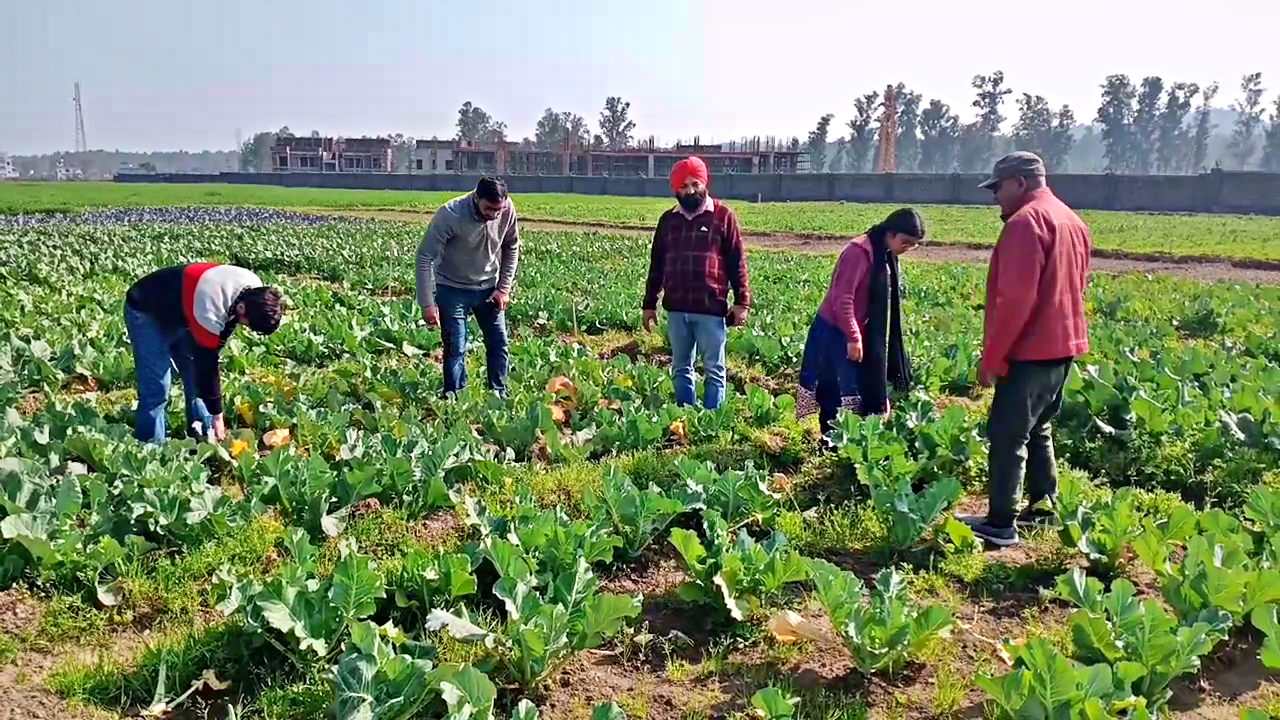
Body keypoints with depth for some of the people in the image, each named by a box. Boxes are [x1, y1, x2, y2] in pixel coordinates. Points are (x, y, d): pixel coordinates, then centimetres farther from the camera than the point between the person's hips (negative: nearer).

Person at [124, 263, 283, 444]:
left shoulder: (254, 292, -19)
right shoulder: (209, 310, -41)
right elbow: (206, 362, -33)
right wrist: (217, 415, -25)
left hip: (180, 312, 8)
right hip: (146, 311, -7)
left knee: (196, 378, 4)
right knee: (157, 388, -14)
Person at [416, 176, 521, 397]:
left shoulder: (508, 210, -17)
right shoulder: (450, 215, -28)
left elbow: (511, 248, 2)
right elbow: (425, 258, -22)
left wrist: (504, 288, -2)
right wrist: (427, 304, -23)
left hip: (489, 287, 4)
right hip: (452, 288, -4)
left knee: (499, 343, 8)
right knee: (456, 348, -5)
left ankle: (499, 397, 22)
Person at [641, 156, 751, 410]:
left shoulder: (723, 216, -1)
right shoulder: (668, 220, 10)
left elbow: (737, 262, -2)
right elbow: (656, 265, 14)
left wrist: (742, 301, -8)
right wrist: (649, 304, 12)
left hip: (711, 308, -4)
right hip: (676, 309, 4)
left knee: (714, 370, 5)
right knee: (681, 369, 11)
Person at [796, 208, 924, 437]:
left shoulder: (886, 257, 8)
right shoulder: (859, 252, -20)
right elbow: (842, 298, -24)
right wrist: (853, 338, -22)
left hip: (859, 334, 9)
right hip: (835, 333, -9)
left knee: (865, 393, 12)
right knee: (839, 395, -4)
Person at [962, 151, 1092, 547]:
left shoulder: (1025, 222, -16)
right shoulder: (1072, 221, 15)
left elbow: (1015, 300, -22)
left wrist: (991, 356, -17)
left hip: (1030, 351, -10)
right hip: (1063, 345, 10)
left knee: (1006, 433, -5)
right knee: (1037, 429, 20)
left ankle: (1001, 524, -2)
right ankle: (1043, 505, 27)